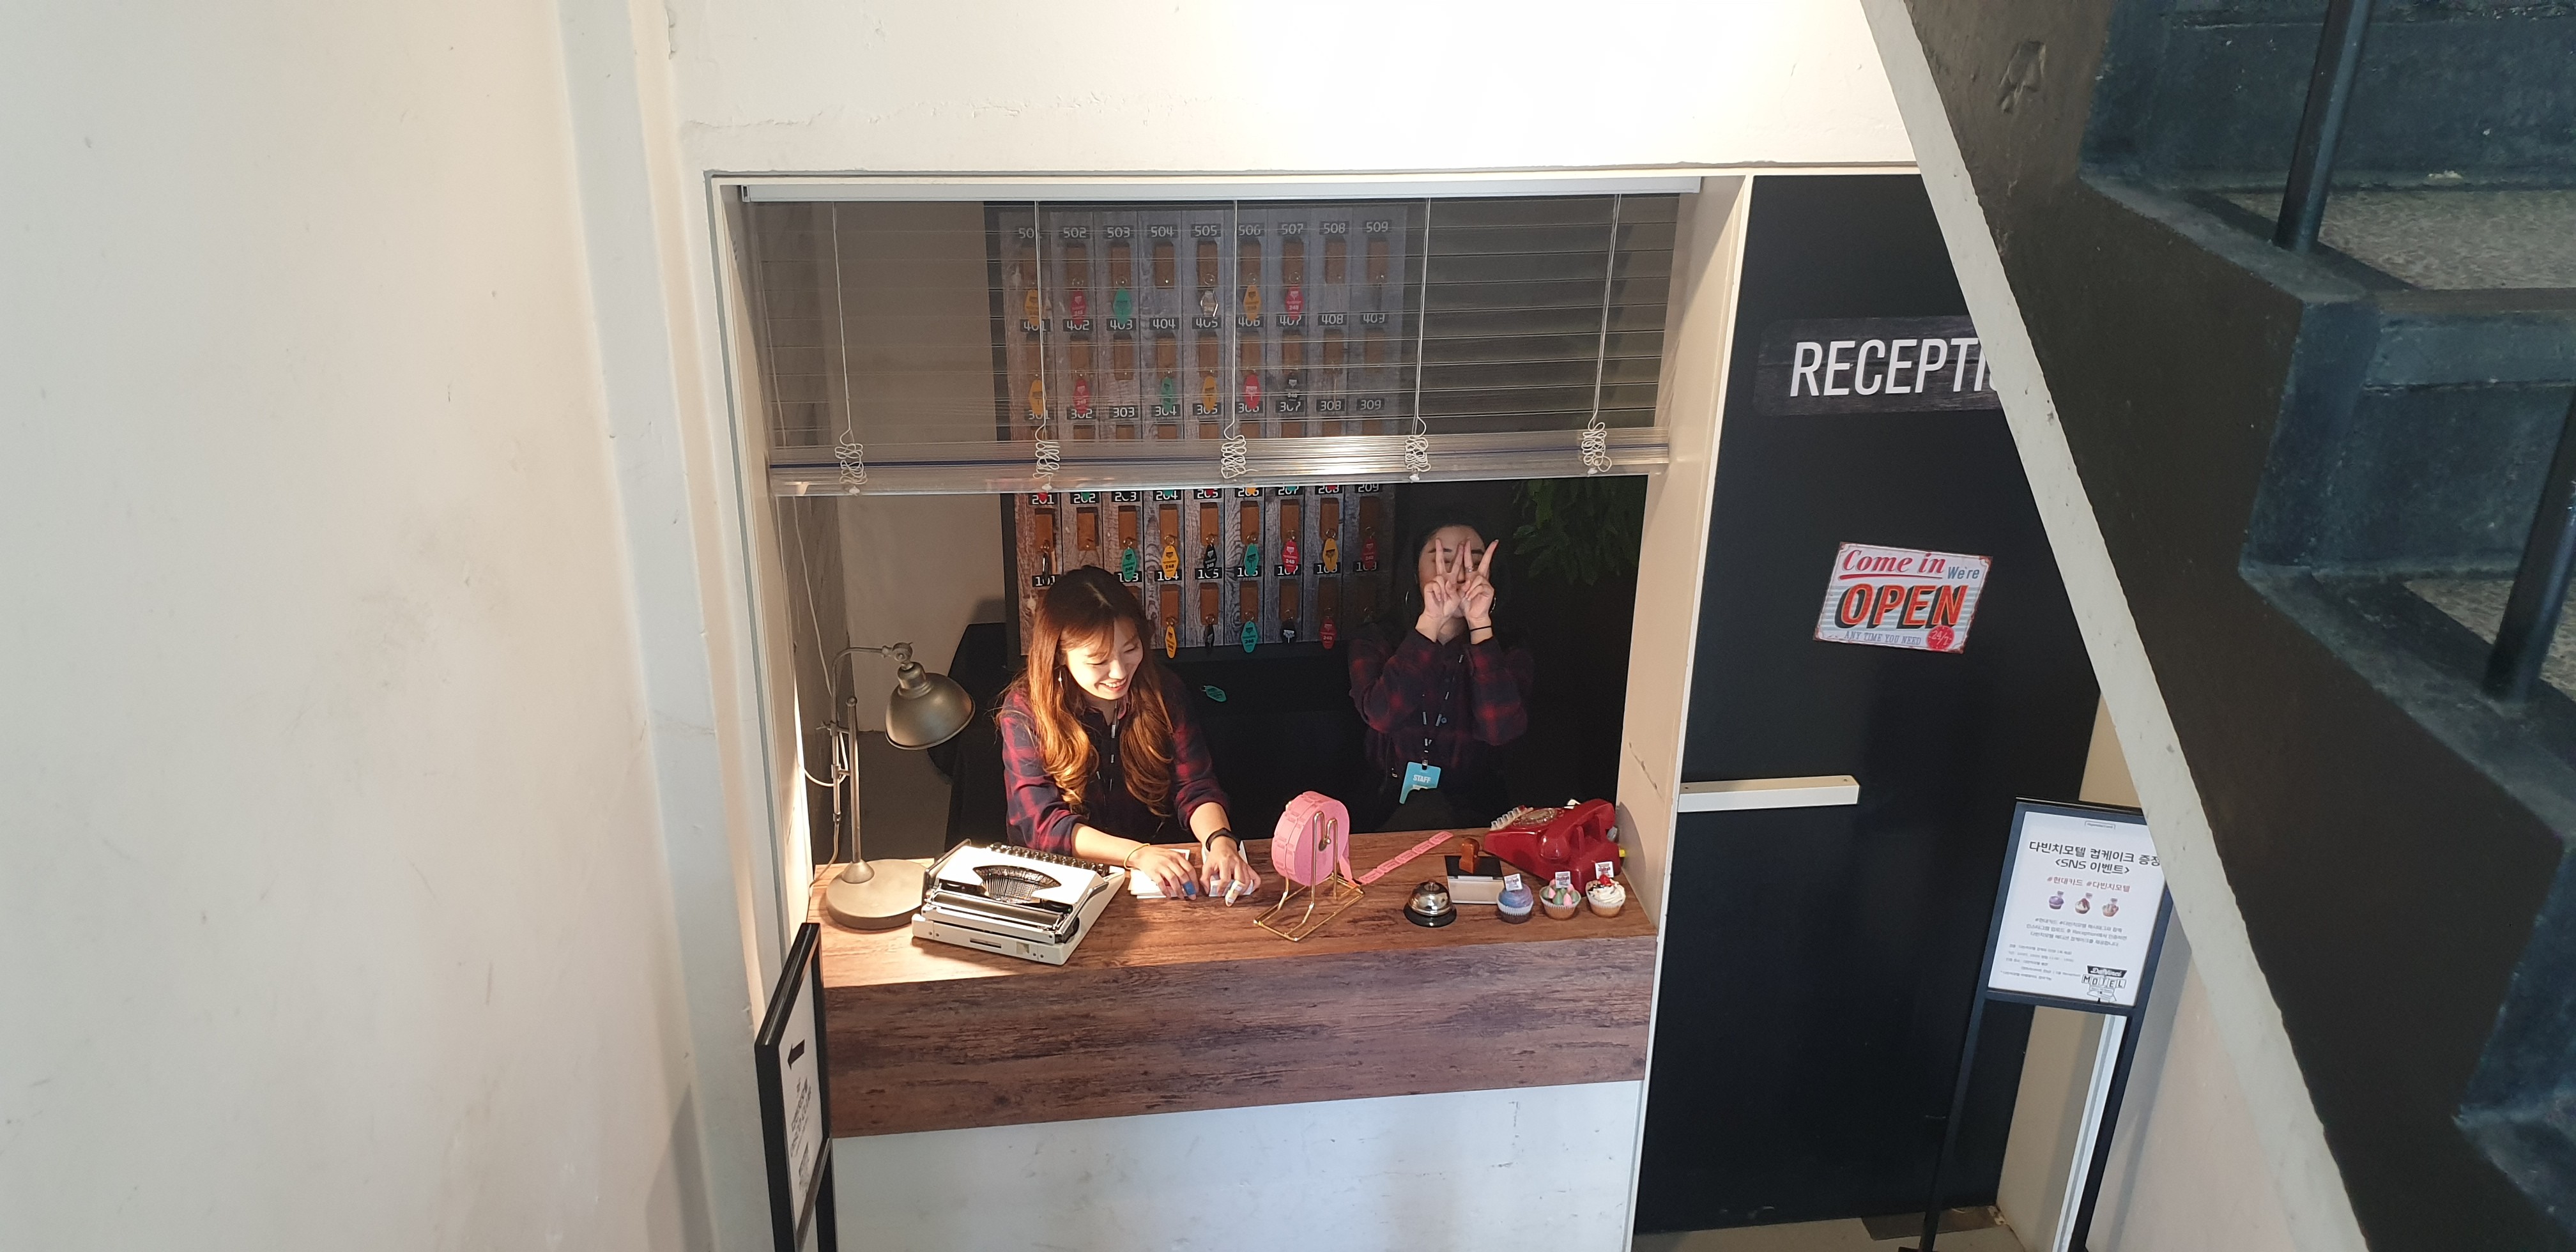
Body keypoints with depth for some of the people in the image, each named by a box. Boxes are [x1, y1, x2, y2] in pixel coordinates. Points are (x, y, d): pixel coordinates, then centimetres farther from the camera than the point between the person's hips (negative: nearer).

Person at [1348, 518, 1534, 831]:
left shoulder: (1506, 650, 2)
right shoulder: (1377, 641, 2)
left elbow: (1501, 730, -18)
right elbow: (1382, 715, -20)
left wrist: (1480, 624, -21)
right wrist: (1431, 620, -24)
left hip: (1472, 810, 0)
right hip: (1389, 805, 0)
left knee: (1432, 813, -29)